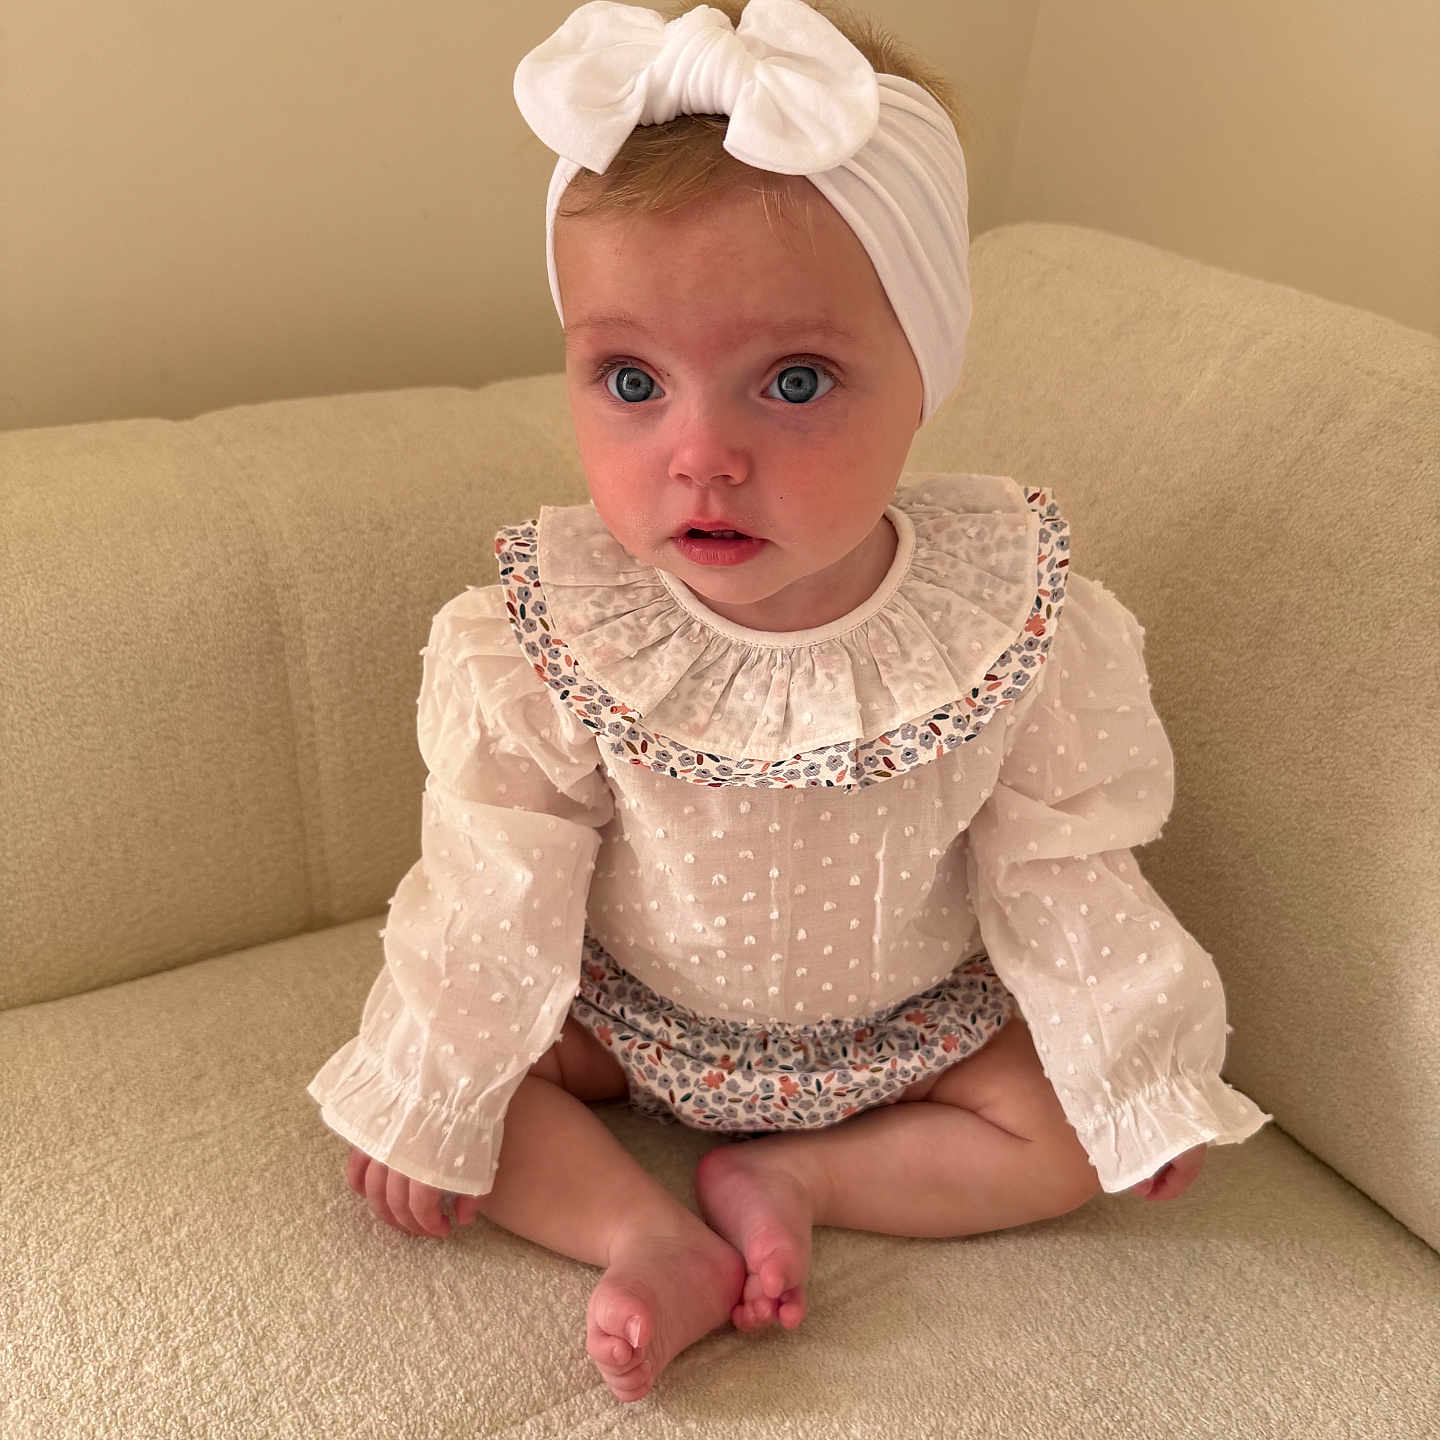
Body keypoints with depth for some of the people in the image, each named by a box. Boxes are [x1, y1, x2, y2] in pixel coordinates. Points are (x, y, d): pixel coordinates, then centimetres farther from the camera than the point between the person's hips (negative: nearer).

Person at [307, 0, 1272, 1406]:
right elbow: (493, 903, -15)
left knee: (1069, 1136, -9)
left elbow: (1059, 868, -12)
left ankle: (784, 1178, -2)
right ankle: (654, 1234, -8)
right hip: (626, 1008, 0)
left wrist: (1142, 1079, -3)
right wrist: (427, 1106, -5)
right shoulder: (543, 644, -27)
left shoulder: (1008, 614, -27)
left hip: (913, 1012, 1)